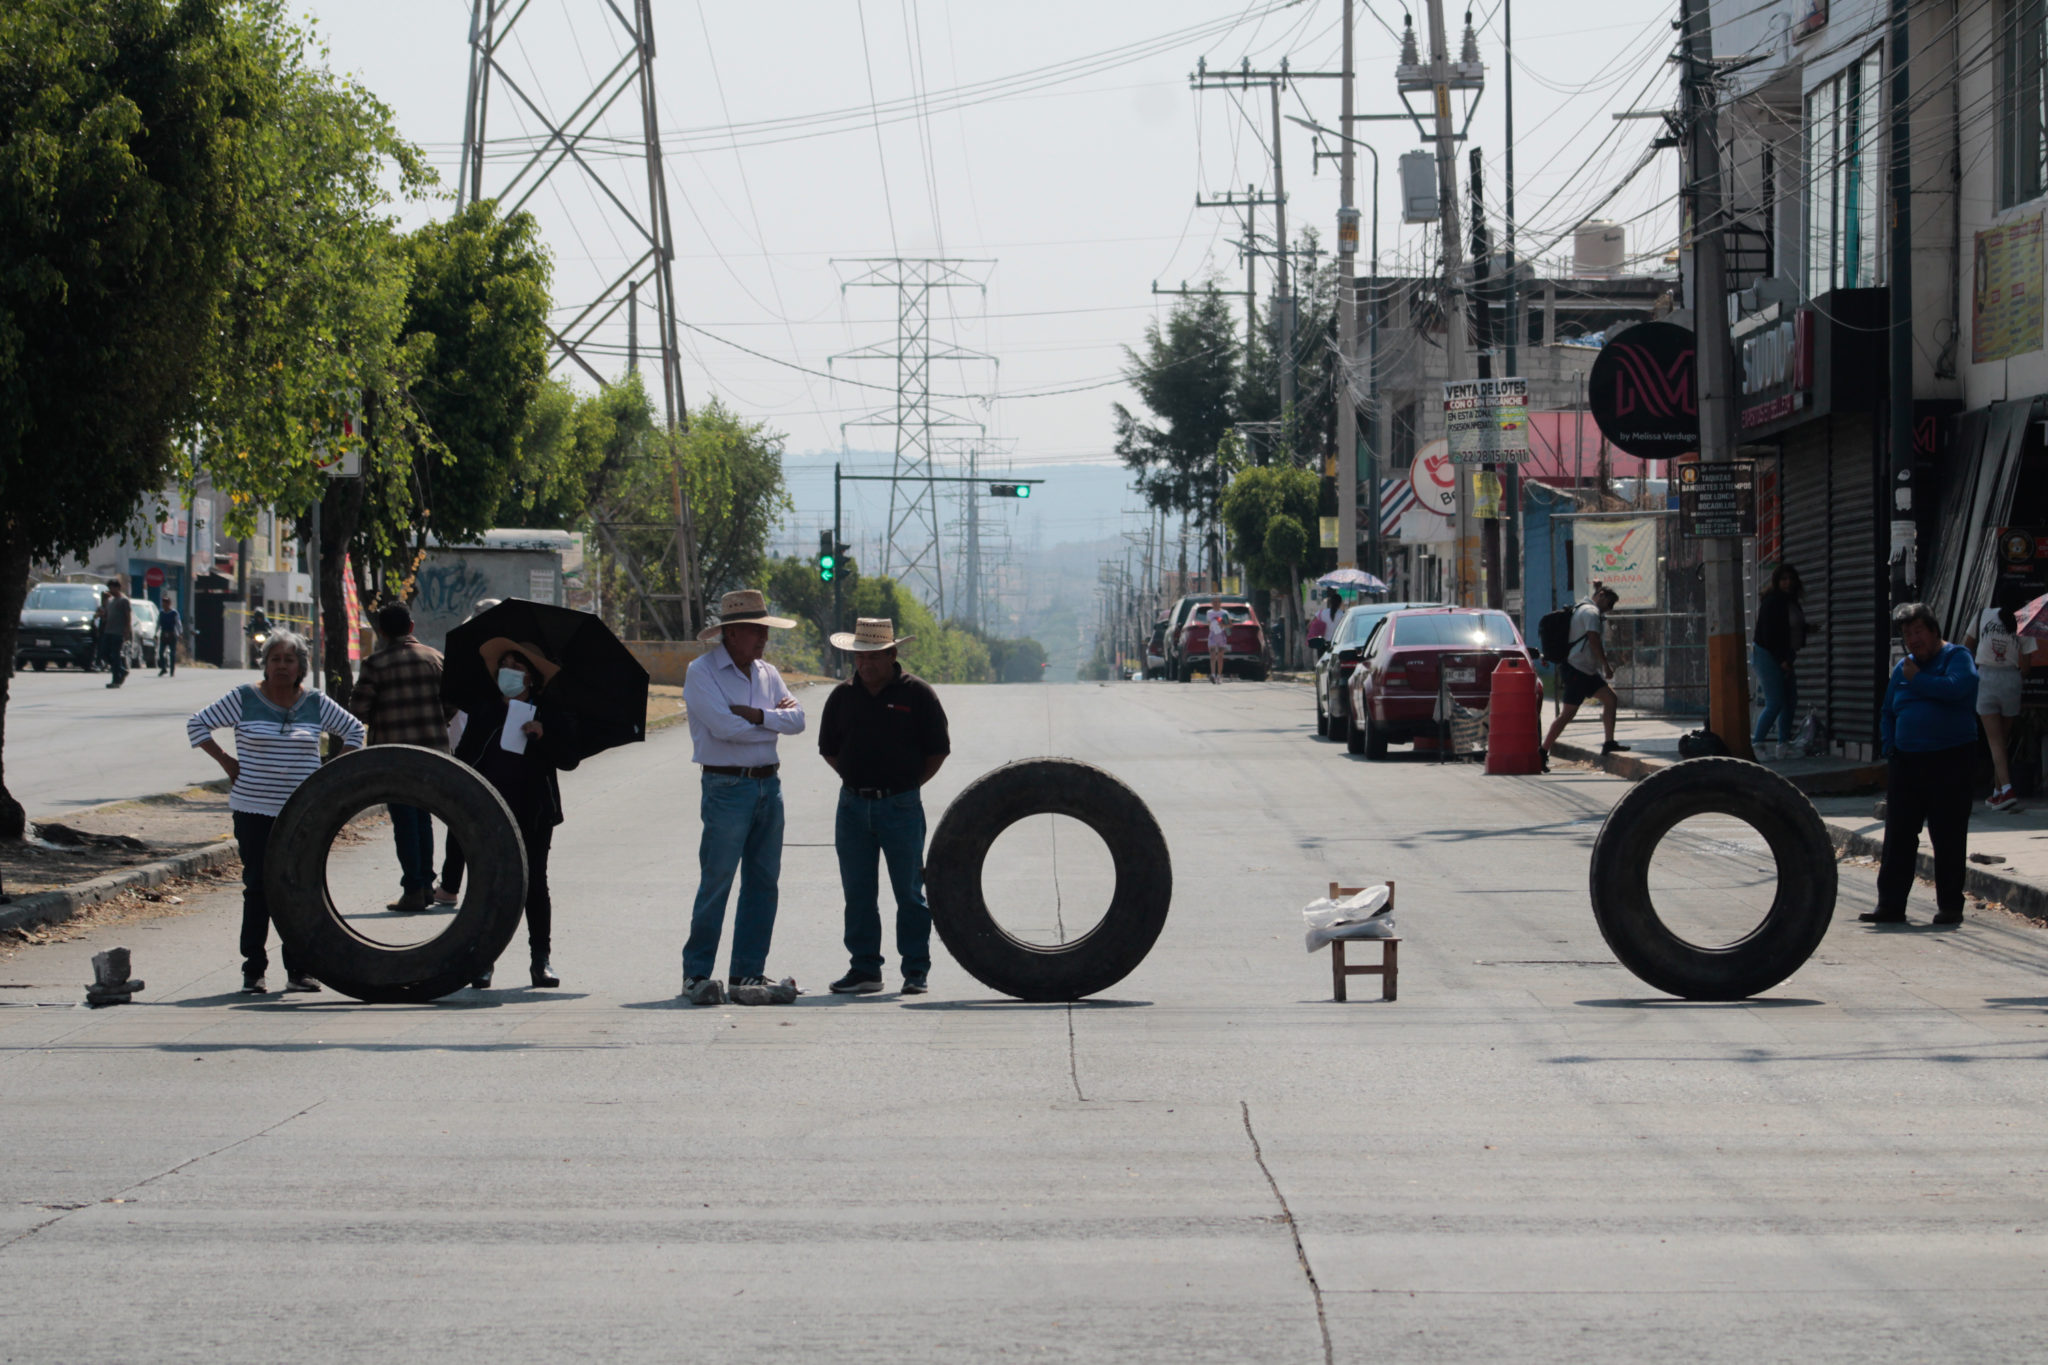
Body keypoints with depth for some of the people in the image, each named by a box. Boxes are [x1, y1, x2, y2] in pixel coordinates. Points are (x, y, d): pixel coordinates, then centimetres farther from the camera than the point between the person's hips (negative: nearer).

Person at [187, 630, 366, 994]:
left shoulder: (316, 703, 6)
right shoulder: (244, 699, 0)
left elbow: (353, 730, 19)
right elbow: (197, 724, 7)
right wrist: (225, 761, 1)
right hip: (254, 812, -2)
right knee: (258, 888, -1)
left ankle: (298, 969, 8)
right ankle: (253, 971, 4)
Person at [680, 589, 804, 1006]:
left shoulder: (767, 673, 14)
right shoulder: (702, 671, -6)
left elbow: (797, 719, 3)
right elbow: (724, 726, -17)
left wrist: (758, 715, -13)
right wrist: (774, 719, -4)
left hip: (768, 784, 7)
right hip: (727, 787, -7)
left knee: (763, 882, 6)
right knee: (716, 882, -7)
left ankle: (748, 974, 11)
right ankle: (697, 974, 0)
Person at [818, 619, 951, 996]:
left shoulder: (916, 694, -2)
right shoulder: (843, 696, 8)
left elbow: (938, 750, 2)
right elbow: (829, 748, 17)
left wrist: (908, 785, -1)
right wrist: (855, 781, 7)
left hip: (901, 806, -3)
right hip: (853, 805, 4)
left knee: (909, 891, 0)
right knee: (858, 894, 6)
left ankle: (916, 969, 6)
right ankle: (864, 968, 12)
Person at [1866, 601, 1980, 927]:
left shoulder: (1957, 657, -2)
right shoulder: (1903, 668, 17)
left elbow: (1958, 687, -23)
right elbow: (1888, 713, 23)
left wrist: (1917, 680, -11)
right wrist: (1890, 747, 7)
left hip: (1949, 762, -6)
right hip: (1906, 762, 6)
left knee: (1948, 837, -1)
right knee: (1898, 836, 3)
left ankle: (1950, 906, 7)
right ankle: (1890, 905, 5)